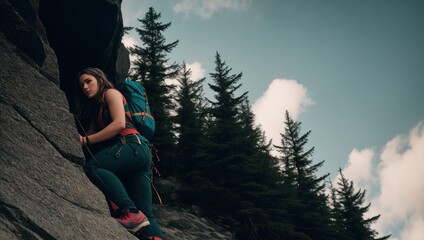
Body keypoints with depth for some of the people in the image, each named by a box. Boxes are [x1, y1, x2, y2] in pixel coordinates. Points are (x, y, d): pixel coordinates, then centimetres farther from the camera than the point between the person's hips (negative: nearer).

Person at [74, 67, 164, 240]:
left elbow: (119, 123, -9)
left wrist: (87, 140, -7)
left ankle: (131, 212, -36)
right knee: (145, 216, -3)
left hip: (133, 145, -9)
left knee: (92, 167, -29)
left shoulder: (110, 93, 8)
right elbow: (93, 135, 20)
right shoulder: (96, 108, 33)